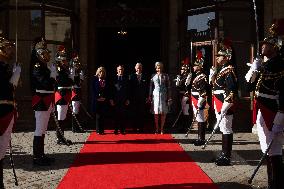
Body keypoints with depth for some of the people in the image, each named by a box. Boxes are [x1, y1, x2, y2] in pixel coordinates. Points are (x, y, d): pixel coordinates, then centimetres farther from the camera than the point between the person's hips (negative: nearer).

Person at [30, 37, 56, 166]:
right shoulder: (37, 67, -14)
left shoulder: (44, 67, 15)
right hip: (41, 102, -9)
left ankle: (41, 155, 21)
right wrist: (53, 74, -12)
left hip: (46, 102, 10)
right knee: (40, 130, -6)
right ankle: (37, 158, -1)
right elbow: (46, 84, -22)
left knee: (43, 130, 14)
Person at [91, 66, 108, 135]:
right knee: (98, 115, 0)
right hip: (97, 100, -2)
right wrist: (97, 98, -9)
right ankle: (98, 130, 5)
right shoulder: (94, 79, 3)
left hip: (104, 100, 2)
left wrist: (104, 97, -3)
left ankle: (102, 130, 5)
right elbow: (93, 89, -1)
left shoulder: (105, 80, 10)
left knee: (103, 116, 2)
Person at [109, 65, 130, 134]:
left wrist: (128, 99, 1)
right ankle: (116, 130, 9)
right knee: (116, 115, 1)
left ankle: (122, 130, 7)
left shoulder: (126, 79, 9)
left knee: (123, 115, 0)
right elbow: (111, 90, 4)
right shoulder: (114, 78, 5)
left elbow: (128, 90, 7)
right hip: (115, 100, -1)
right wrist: (111, 99, -3)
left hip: (124, 100, 1)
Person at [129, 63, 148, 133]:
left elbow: (147, 88, 6)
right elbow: (130, 87, 2)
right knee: (134, 114, 2)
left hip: (142, 99, 1)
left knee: (142, 114, 1)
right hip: (134, 99, -1)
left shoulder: (145, 77, 8)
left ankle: (141, 128, 7)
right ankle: (135, 128, 9)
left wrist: (147, 97, -1)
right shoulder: (131, 76, 6)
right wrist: (130, 98, -5)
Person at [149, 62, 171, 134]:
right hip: (156, 95, 0)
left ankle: (161, 128, 6)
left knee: (163, 112, -1)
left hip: (163, 95, 0)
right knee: (156, 112, -1)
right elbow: (151, 87, 11)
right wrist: (150, 96, 5)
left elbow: (168, 87, 6)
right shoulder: (153, 76, 9)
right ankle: (157, 128, 6)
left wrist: (169, 97, 0)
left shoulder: (166, 76, 7)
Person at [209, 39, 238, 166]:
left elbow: (232, 89, -21)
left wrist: (225, 106, -24)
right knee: (223, 129, 14)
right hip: (218, 104, 10)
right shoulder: (220, 69, 16)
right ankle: (224, 154, 23)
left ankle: (227, 157, 1)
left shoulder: (229, 70, -13)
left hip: (225, 104, -10)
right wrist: (212, 75, 13)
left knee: (226, 129, -4)